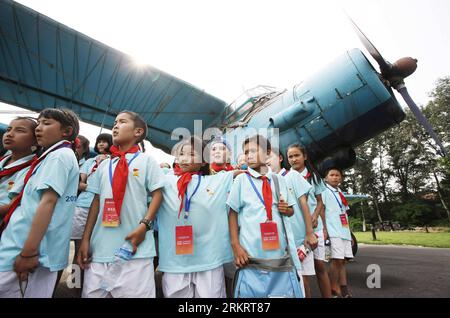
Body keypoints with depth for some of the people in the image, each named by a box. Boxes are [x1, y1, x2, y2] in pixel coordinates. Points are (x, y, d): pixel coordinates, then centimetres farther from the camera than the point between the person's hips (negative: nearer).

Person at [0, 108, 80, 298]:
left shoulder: (60, 155, -12)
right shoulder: (53, 156, 17)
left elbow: (48, 201, -21)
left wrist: (28, 252, -23)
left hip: (25, 250, -9)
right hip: (22, 246, 9)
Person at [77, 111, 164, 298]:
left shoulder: (147, 161, 2)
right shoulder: (104, 165, 16)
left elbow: (157, 194, -3)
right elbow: (97, 201, 14)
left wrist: (144, 225, -15)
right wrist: (86, 238, 9)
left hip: (134, 249, -4)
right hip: (100, 248, 5)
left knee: (135, 293, 1)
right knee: (91, 293, 11)